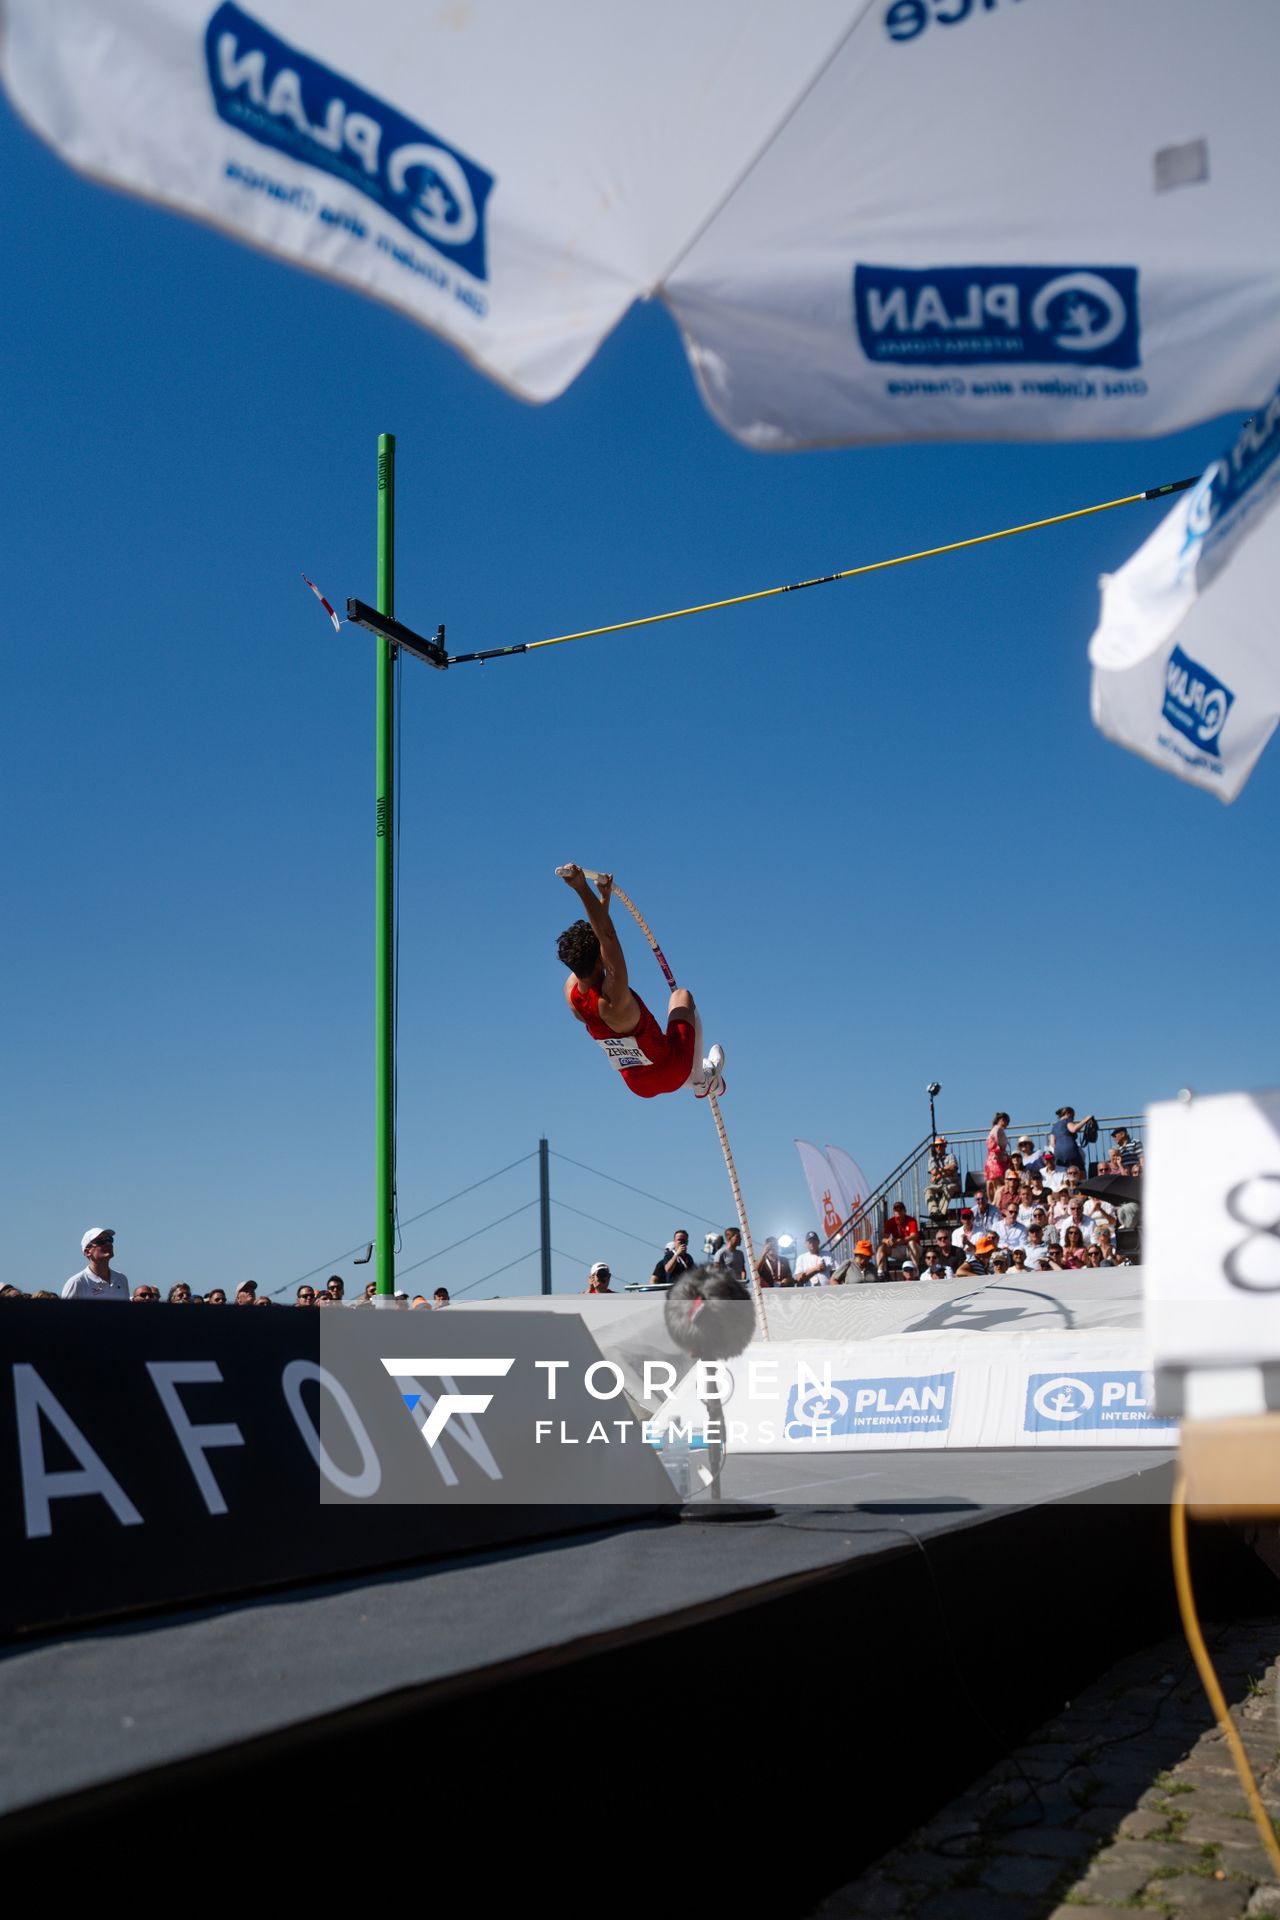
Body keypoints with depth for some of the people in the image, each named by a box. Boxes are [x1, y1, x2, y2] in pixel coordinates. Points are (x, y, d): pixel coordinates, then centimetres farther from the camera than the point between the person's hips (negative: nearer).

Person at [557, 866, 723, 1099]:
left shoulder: (571, 992, -17)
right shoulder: (614, 999, -37)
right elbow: (608, 936, -48)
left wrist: (605, 898, 6)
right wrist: (582, 888, -55)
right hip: (672, 1073, -6)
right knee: (681, 995, 18)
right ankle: (702, 1079, 29)